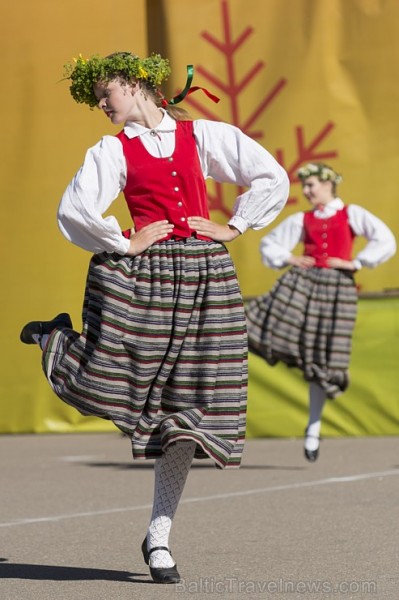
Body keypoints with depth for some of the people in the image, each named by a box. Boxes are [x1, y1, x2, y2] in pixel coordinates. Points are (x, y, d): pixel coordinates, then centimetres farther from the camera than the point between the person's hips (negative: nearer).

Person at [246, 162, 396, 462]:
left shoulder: (351, 214, 4)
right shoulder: (302, 220, 12)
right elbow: (269, 244, 20)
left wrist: (355, 262, -9)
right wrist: (288, 259, 3)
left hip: (337, 287, -3)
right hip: (304, 280, 3)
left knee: (323, 358, -1)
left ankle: (314, 428, 8)